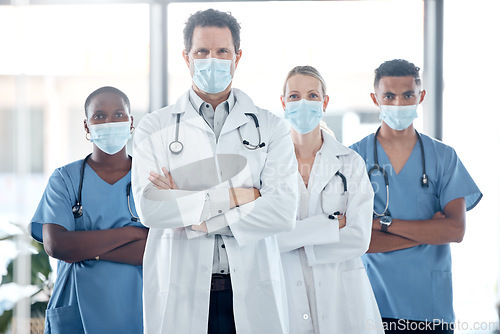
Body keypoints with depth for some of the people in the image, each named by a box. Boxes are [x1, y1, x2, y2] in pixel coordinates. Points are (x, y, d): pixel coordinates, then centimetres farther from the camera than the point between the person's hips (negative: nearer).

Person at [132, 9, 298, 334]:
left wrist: (193, 219, -9)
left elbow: (283, 211, -6)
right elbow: (149, 208, -9)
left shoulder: (271, 128, 7)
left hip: (253, 294, 1)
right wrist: (235, 196, -11)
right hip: (180, 294, -1)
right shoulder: (154, 128, 6)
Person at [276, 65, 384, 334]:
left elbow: (359, 238, -6)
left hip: (341, 294, 1)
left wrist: (295, 241, -11)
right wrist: (331, 225, -11)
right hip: (285, 293, 0)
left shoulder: (350, 163, 3)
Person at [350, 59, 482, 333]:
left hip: (432, 304, 1)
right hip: (375, 303, -1)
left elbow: (456, 230, -8)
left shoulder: (443, 157, 5)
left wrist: (383, 222, -13)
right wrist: (428, 231, -11)